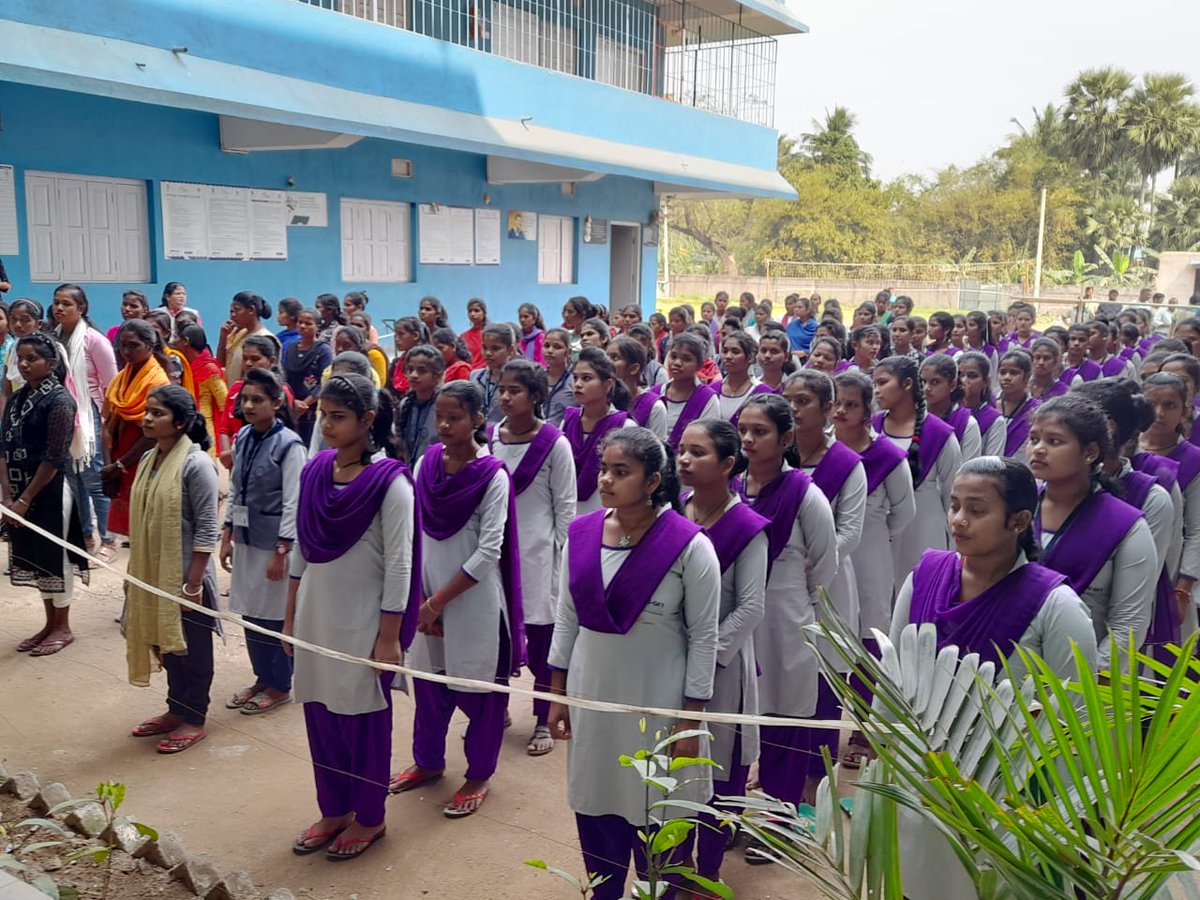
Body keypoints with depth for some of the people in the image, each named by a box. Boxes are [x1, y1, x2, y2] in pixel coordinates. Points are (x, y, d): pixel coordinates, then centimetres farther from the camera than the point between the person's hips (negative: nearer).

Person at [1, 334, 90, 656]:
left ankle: (63, 628, 15)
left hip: (51, 491, -7)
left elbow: (54, 458, -17)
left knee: (55, 556, 3)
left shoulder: (59, 400, -13)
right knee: (35, 556, 13)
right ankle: (50, 624, 25)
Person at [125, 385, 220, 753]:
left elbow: (206, 529, -18)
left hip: (184, 574, -8)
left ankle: (194, 720, 20)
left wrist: (193, 582, -19)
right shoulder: (149, 459, 6)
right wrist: (134, 572, 15)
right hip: (153, 572, 8)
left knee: (191, 647, 7)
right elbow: (143, 522, 14)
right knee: (166, 643, 18)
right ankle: (176, 710, 34)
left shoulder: (196, 464, -18)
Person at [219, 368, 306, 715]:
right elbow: (235, 491, 13)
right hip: (246, 538, 7)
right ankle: (262, 678, 30)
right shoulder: (243, 438, 5)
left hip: (274, 540, -6)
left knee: (274, 615, 3)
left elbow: (293, 504, -15)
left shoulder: (289, 445, -15)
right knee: (250, 612, 14)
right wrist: (227, 536, 10)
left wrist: (281, 552, -15)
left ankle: (279, 686, 19)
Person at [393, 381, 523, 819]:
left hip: (474, 599, -5)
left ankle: (478, 775, 26)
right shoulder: (426, 464, 0)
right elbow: (415, 534, 3)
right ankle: (428, 761, 38)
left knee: (479, 687, 7)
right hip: (429, 595, 5)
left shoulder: (493, 477, -13)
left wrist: (439, 601, -14)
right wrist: (421, 599, -3)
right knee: (428, 678, 16)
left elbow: (489, 552, -16)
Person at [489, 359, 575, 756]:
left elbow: (566, 508, -6)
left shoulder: (554, 444, -9)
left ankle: (544, 721, 19)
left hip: (537, 552, -4)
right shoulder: (490, 438, 3)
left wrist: (562, 559, -8)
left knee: (542, 638, 4)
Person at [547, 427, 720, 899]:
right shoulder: (581, 534, -3)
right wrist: (558, 694, 8)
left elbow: (704, 638, -11)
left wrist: (692, 719, -10)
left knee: (655, 817, 10)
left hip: (658, 702, -4)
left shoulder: (689, 546, -16)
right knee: (594, 806, 17)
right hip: (592, 695, 4)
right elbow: (566, 619, 6)